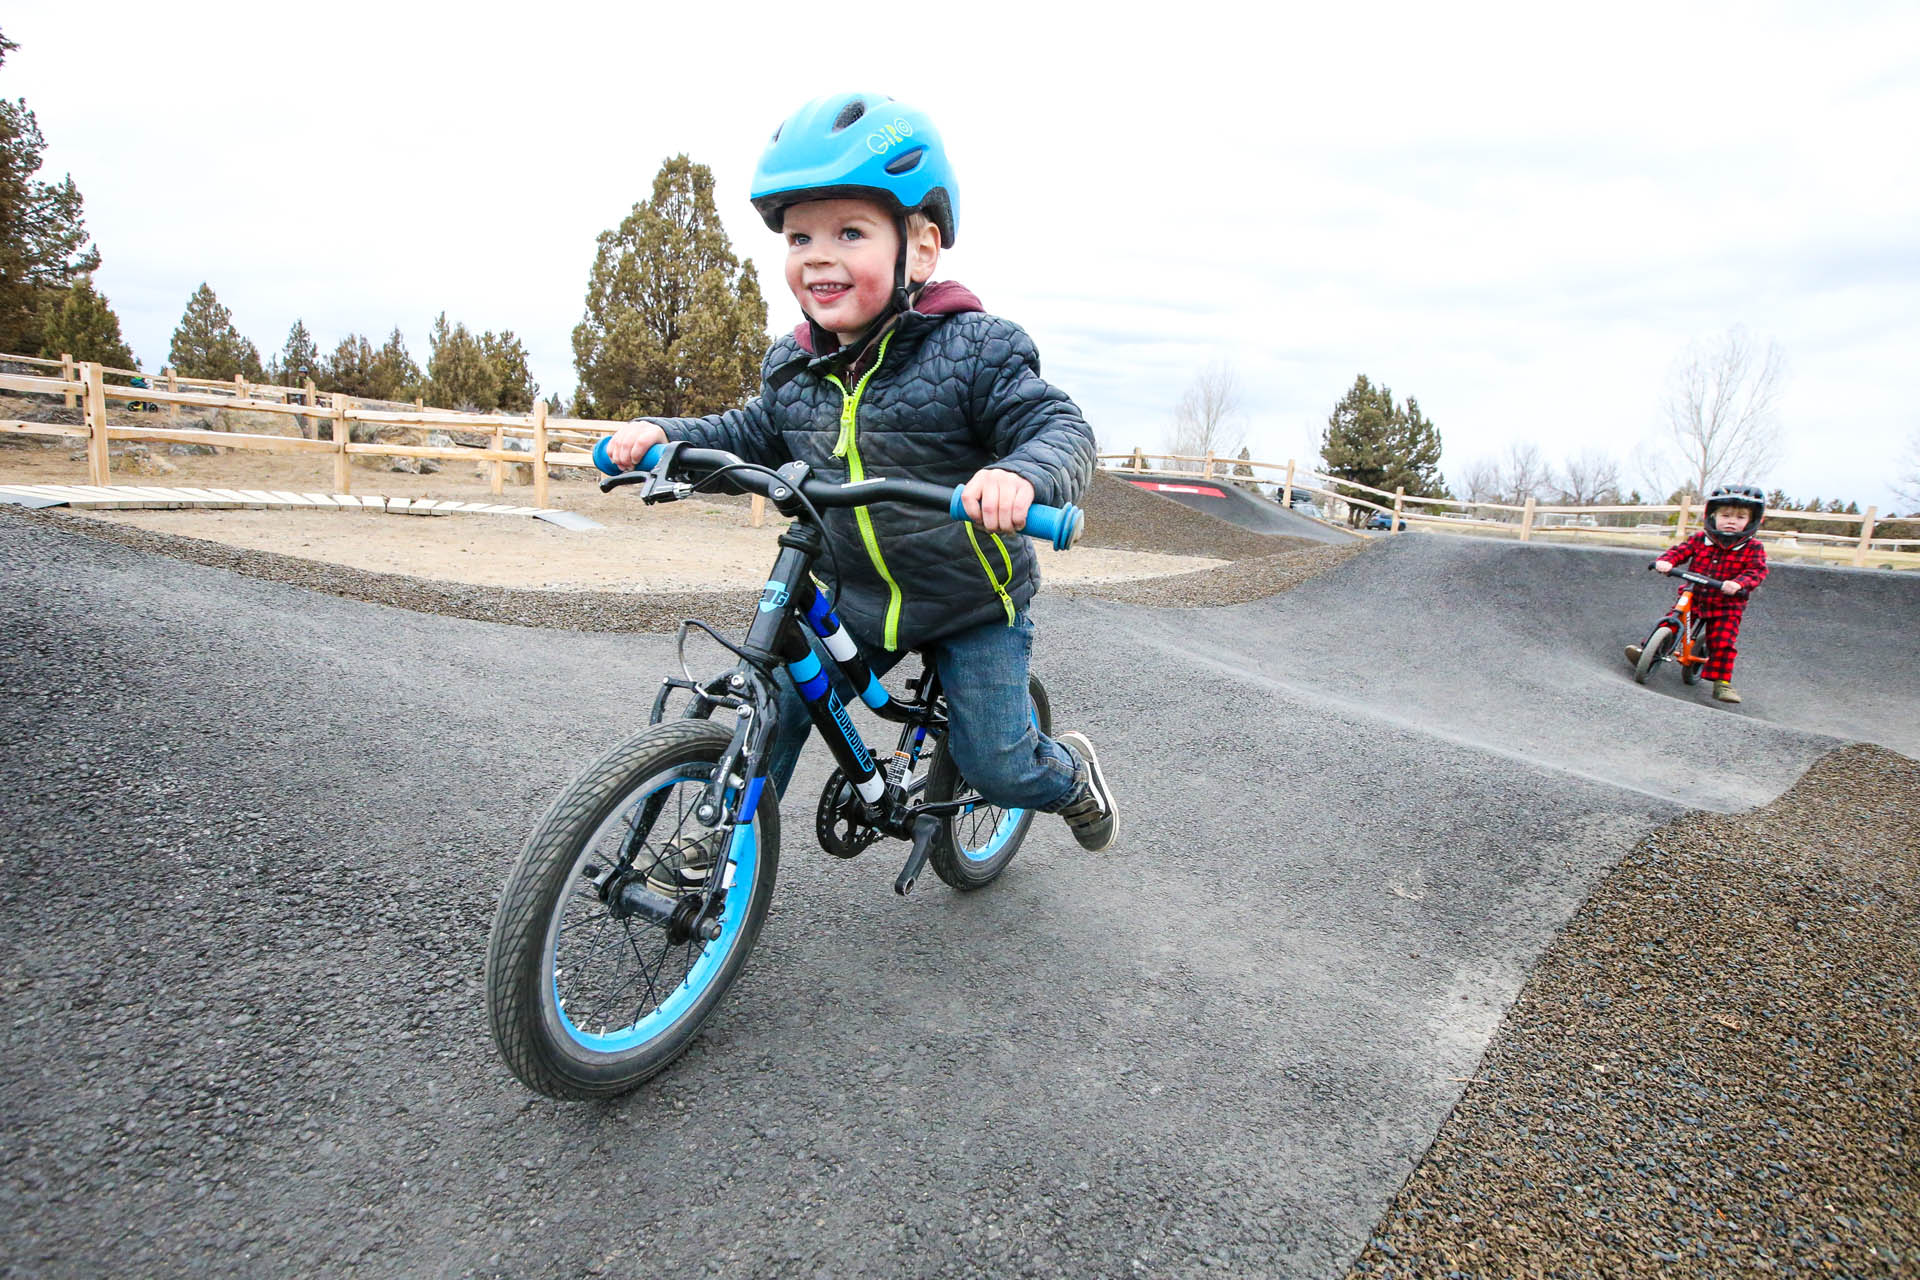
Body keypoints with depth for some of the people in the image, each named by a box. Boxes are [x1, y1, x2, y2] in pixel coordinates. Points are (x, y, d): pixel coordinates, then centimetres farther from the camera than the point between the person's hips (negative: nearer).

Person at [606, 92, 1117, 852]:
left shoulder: (974, 349, -19)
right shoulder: (793, 364, -2)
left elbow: (1062, 428, -23)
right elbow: (756, 433, 15)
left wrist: (1022, 475, -47)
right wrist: (663, 433, -1)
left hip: (972, 603, -4)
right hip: (853, 597, 5)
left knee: (995, 765, 1)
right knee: (773, 705, -3)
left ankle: (1071, 775, 36)